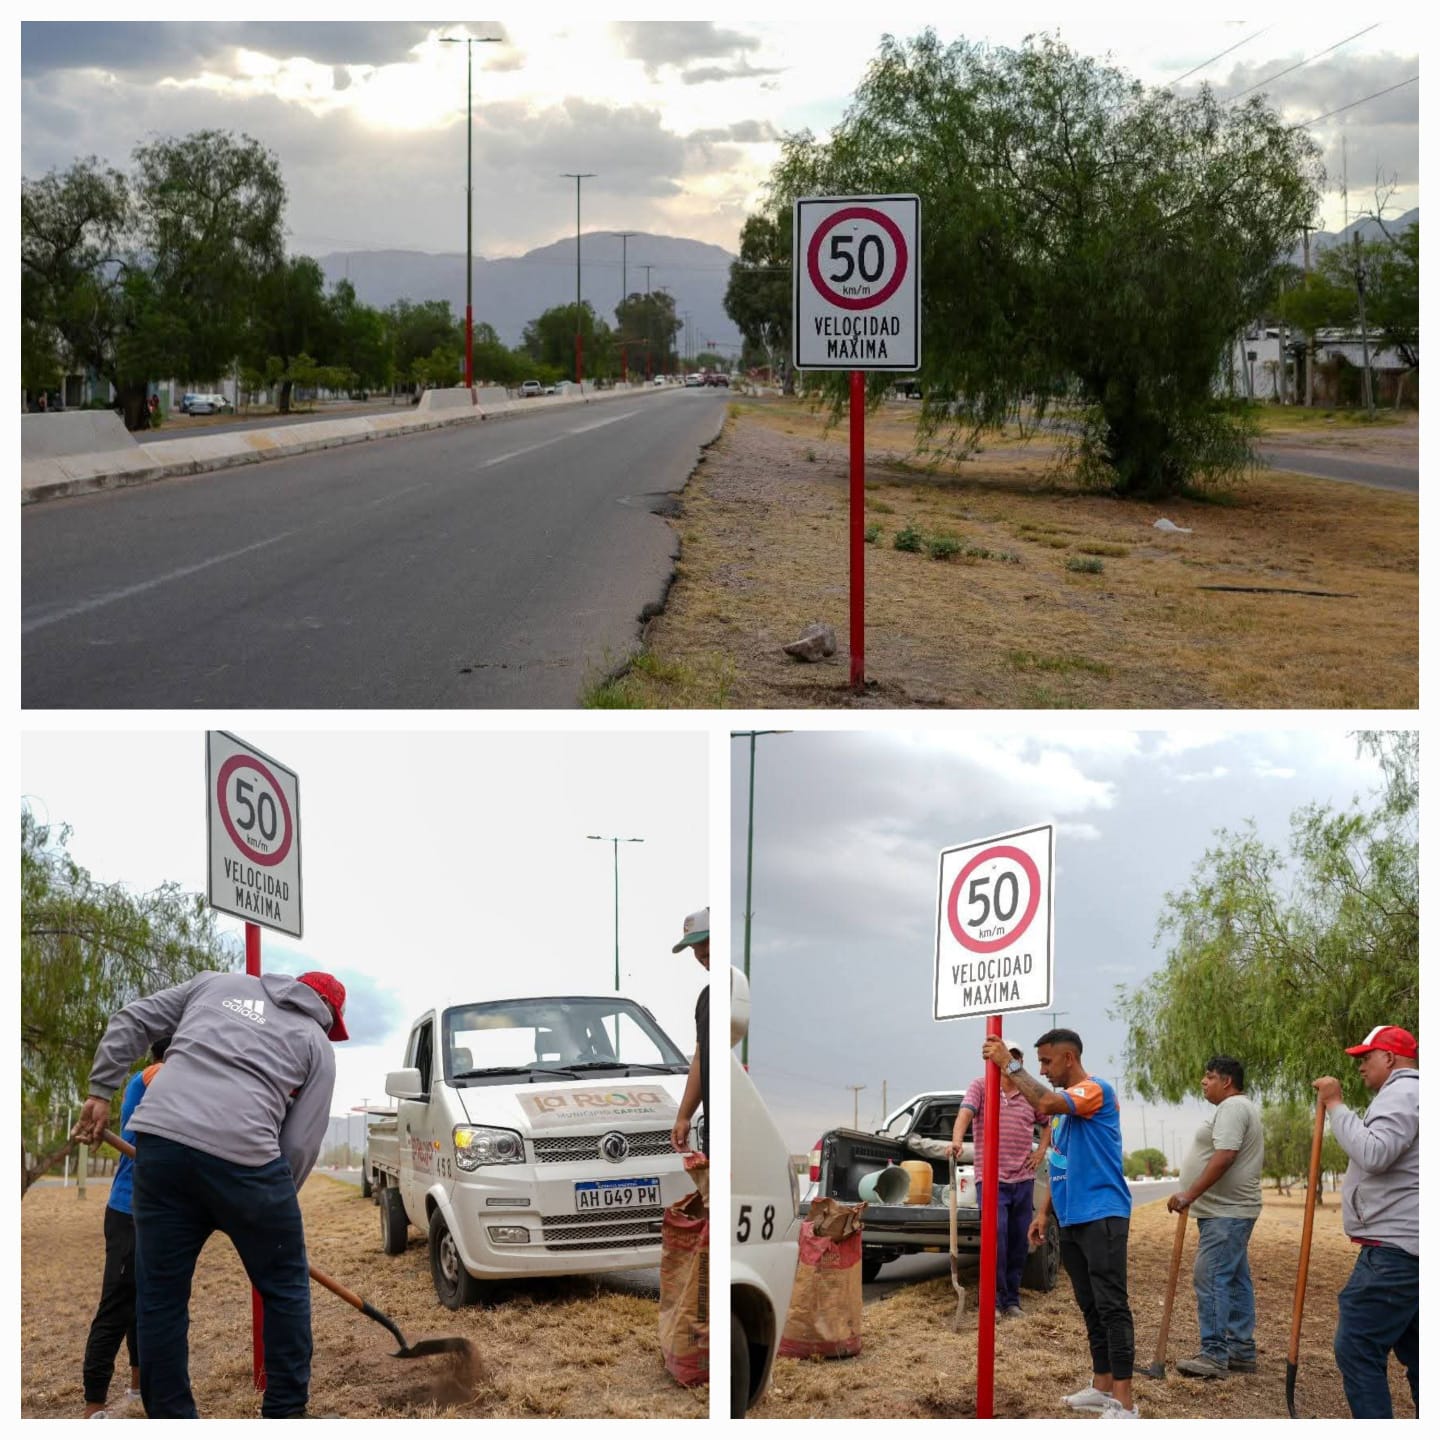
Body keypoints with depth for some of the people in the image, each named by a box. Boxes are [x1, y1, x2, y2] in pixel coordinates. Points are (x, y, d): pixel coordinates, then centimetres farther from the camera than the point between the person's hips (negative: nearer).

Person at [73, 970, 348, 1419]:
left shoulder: (216, 983, 26)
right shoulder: (316, 1044, 17)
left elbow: (131, 1022, 22)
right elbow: (300, 1145, 10)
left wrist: (101, 1091, 26)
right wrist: (273, 1202, 21)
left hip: (160, 1138, 3)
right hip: (243, 1153, -3)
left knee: (159, 1296, 10)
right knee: (285, 1289, 14)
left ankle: (170, 1420, 13)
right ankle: (286, 1412, 17)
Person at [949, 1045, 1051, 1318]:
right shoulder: (981, 1086, -1)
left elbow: (1048, 1123, 28)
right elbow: (966, 1111, -18)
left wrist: (1042, 1150, 12)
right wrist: (957, 1140, -36)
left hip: (1023, 1180, 5)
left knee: (1018, 1244, 8)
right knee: (996, 1240, -14)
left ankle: (1012, 1300, 18)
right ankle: (994, 1299, -4)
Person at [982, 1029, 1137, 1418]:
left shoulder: (1096, 1090, -11)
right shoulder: (1064, 1104, 19)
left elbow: (1044, 1102, -29)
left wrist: (1010, 1064, -20)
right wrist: (1043, 1212, 16)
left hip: (1102, 1217, -9)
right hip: (1071, 1220, 9)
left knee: (1111, 1306, -11)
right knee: (1090, 1306, 13)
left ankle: (1125, 1403, -14)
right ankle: (1102, 1386, 20)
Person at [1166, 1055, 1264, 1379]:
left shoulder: (1232, 1108, -14)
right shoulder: (1244, 1108, 21)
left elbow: (1223, 1157, -25)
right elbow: (1256, 1161, 27)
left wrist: (1190, 1195, -25)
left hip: (1225, 1214, -12)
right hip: (1234, 1211, 12)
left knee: (1212, 1279, -13)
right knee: (1235, 1281, 12)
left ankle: (1214, 1355, -15)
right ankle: (1241, 1351, 16)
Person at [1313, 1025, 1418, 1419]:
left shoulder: (1401, 1092, -10)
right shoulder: (1409, 1094, 23)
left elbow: (1373, 1154, -25)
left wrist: (1335, 1106, -18)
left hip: (1395, 1248, -11)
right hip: (1407, 1247, 11)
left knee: (1357, 1349, -11)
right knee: (1413, 1352, 12)